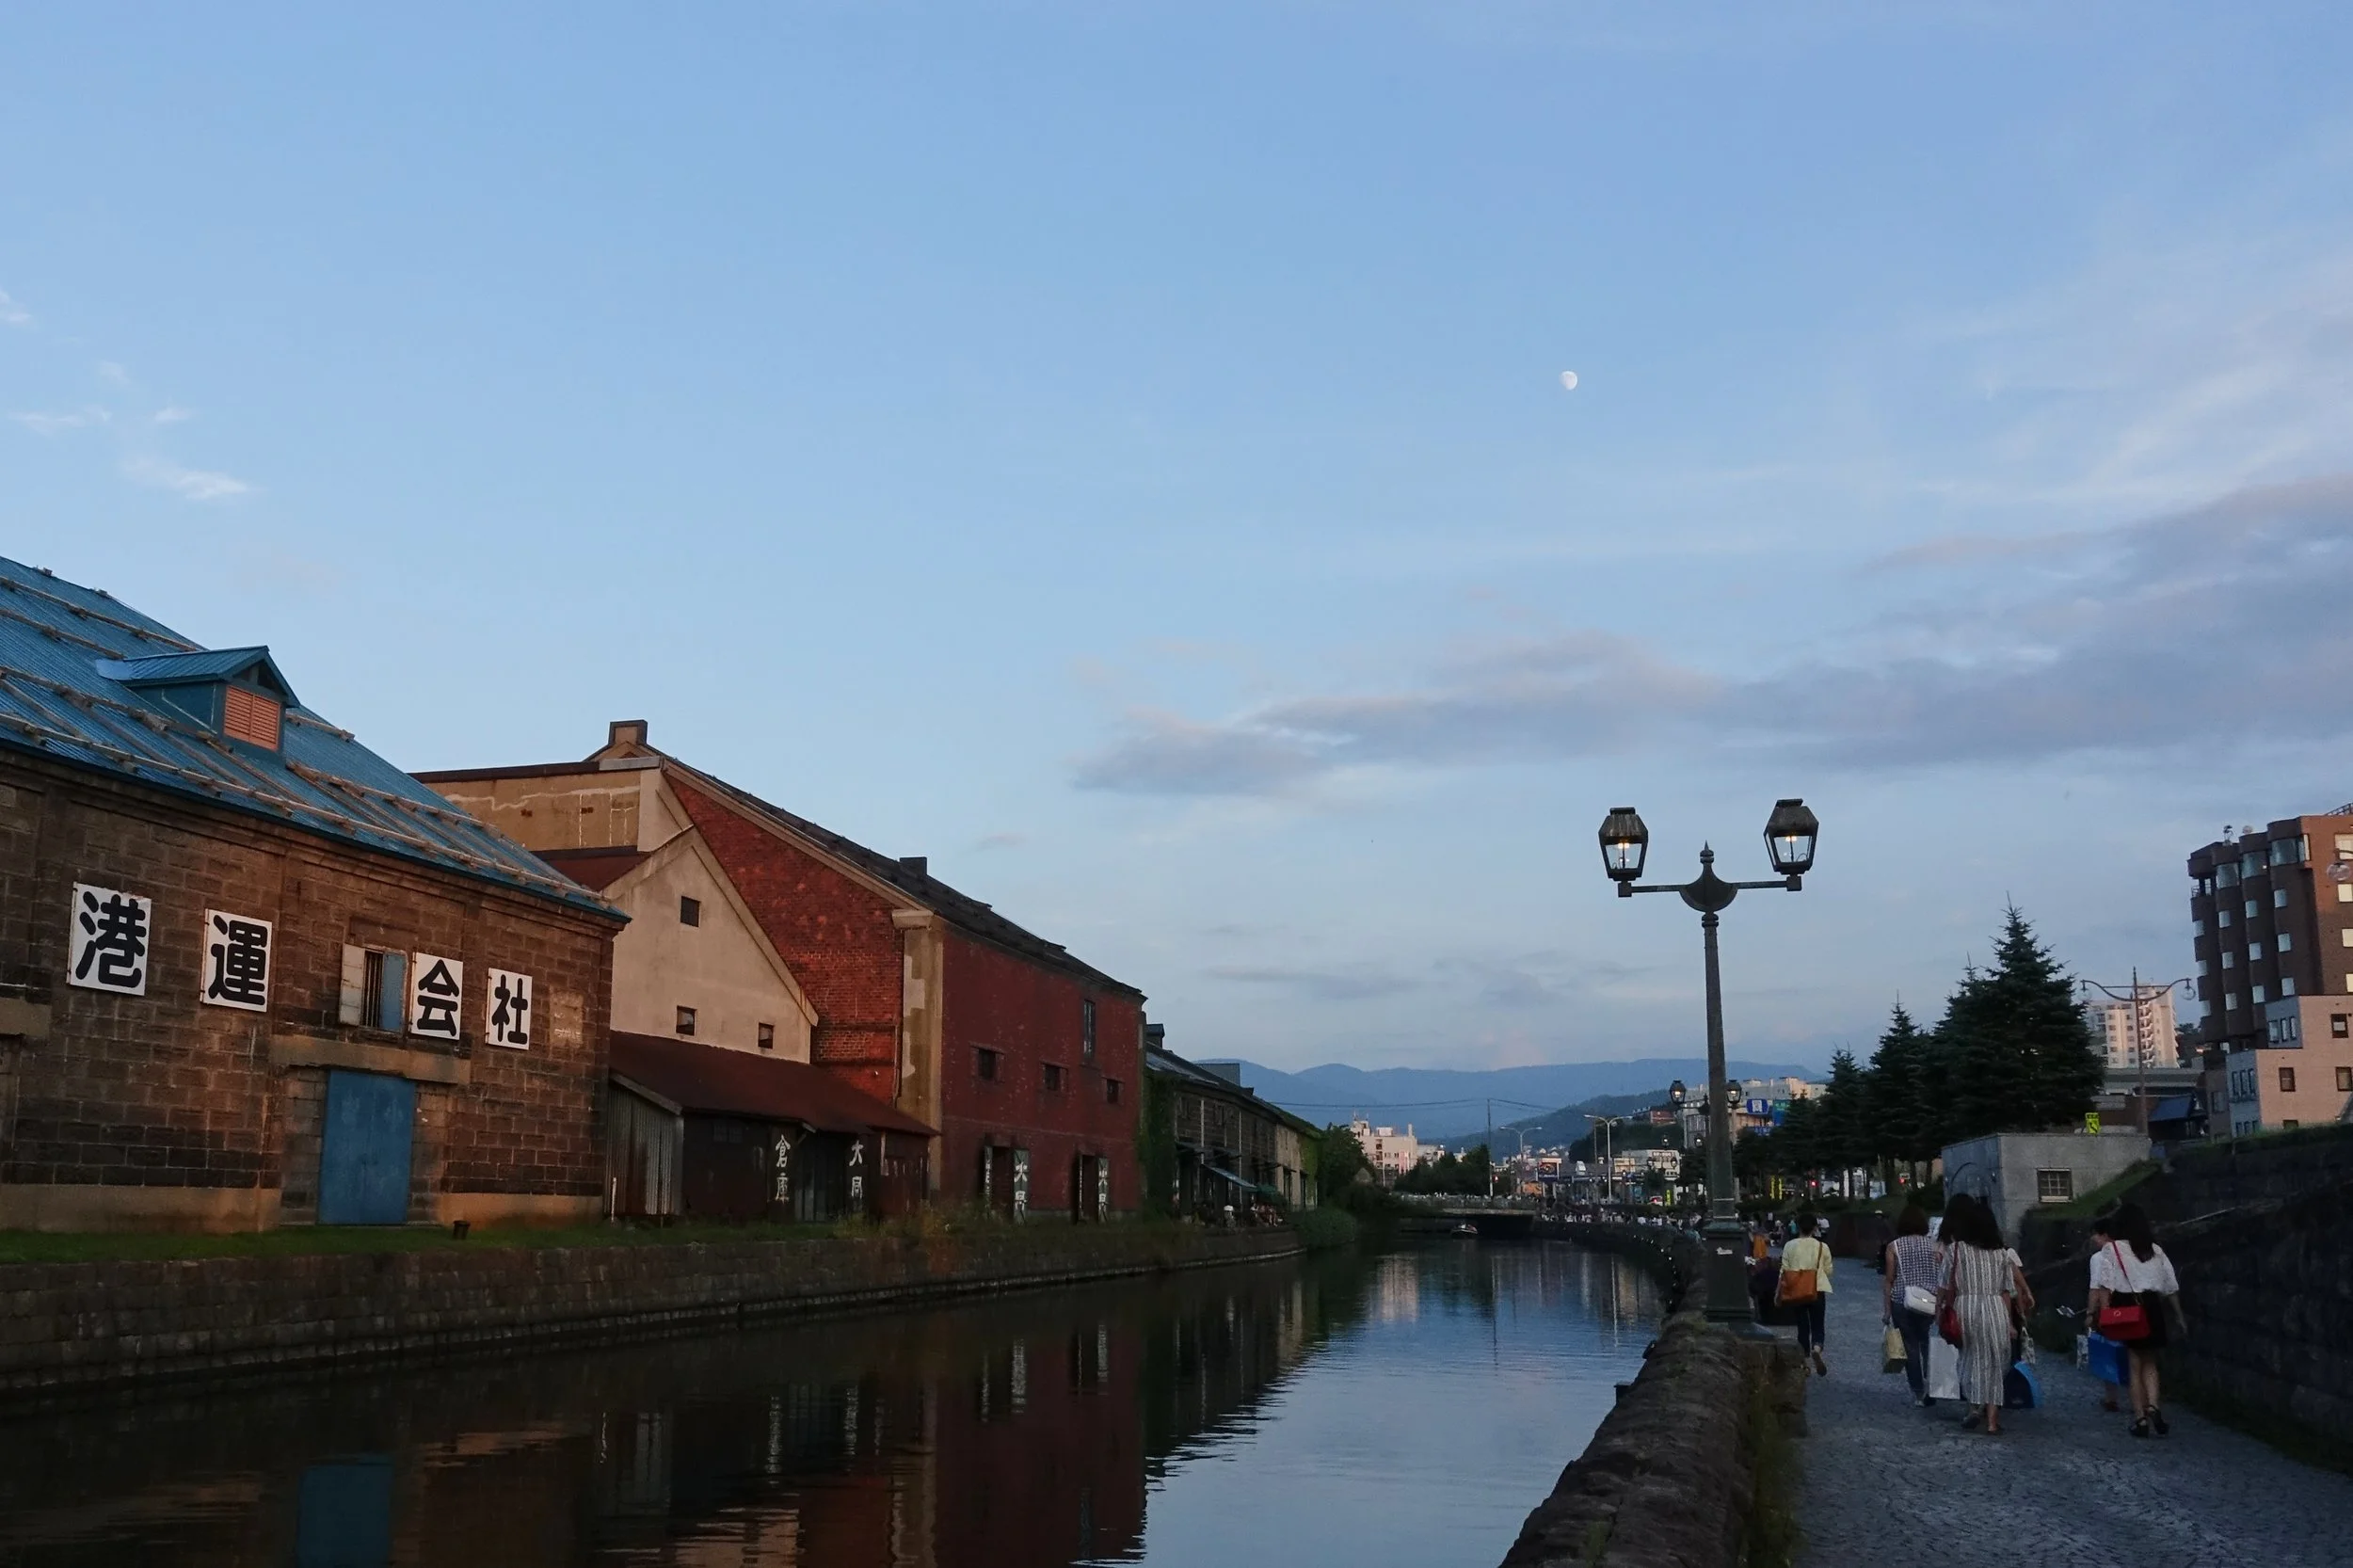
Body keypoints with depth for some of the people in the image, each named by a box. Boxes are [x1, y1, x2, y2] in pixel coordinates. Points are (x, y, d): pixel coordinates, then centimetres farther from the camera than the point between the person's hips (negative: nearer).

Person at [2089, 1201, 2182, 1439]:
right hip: (2151, 1307, 3)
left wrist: (2104, 1313, -9)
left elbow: (2105, 1286, -11)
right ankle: (2153, 1406, -8)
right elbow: (2170, 1286, 10)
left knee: (2134, 1365, 6)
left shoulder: (2111, 1250, -3)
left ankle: (2140, 1419, 6)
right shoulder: (2155, 1250, 7)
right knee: (2149, 1363, 15)